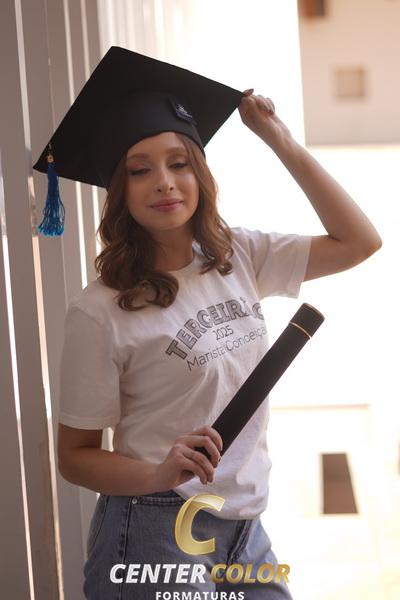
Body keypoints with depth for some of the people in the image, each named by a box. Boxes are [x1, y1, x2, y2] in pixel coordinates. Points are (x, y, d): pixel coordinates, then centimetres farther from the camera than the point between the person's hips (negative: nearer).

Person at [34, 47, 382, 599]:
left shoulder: (241, 257, 3)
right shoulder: (100, 311, -13)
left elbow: (359, 241, 4)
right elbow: (75, 456, -7)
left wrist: (281, 142, 1)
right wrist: (160, 474, -26)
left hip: (246, 530, 6)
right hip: (156, 537, -5)